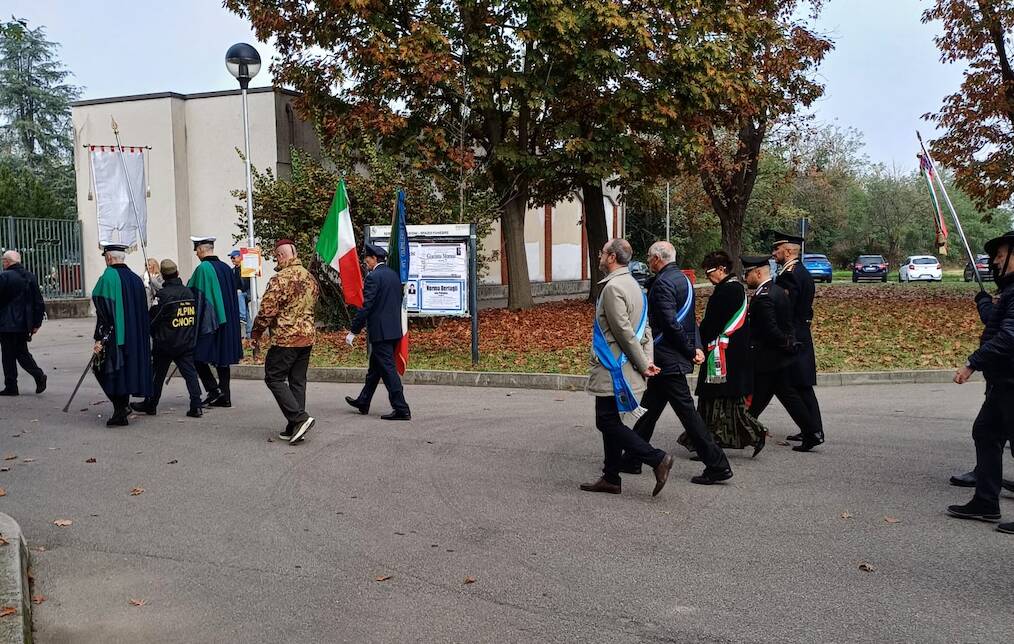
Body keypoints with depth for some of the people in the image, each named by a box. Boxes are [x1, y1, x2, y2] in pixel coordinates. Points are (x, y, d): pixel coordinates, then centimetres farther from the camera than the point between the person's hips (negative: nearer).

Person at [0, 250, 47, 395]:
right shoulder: (30, 277, 8)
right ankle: (39, 375, -3)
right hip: (24, 324, 6)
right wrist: (36, 323, 13)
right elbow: (39, 302, 9)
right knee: (22, 352, 16)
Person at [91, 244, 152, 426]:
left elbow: (104, 311, -15)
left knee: (106, 370, 2)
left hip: (113, 336, -7)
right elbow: (143, 311, 14)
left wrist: (100, 339, -14)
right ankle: (123, 409, 18)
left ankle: (120, 408, -7)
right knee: (126, 370, 13)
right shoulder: (136, 278, 9)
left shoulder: (108, 277, -11)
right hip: (134, 336, 7)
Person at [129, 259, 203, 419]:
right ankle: (196, 406, -6)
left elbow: (151, 319, -7)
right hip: (187, 343, 4)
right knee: (190, 372, 2)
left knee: (157, 374, 11)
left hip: (165, 343, -4)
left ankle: (150, 405, 23)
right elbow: (195, 316, 10)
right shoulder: (189, 292, 2)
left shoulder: (162, 294, -13)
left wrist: (155, 335, 11)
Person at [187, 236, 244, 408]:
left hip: (208, 321, -7)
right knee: (222, 358, 10)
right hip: (228, 321, 7)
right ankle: (225, 396, 11)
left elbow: (192, 294, -11)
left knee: (199, 356, 3)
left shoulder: (203, 268, -13)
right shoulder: (226, 268, 9)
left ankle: (213, 389, -7)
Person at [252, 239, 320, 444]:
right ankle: (295, 428, 14)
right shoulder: (310, 277, 11)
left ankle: (299, 418, -9)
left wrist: (256, 334, -3)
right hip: (307, 336, 8)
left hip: (285, 338, -8)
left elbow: (267, 310, -16)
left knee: (274, 378, 2)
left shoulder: (281, 278, -15)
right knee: (298, 381, 11)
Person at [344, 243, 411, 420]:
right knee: (375, 368, 19)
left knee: (388, 369, -5)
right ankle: (363, 402, 33)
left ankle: (401, 409, -4)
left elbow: (366, 307, -18)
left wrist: (353, 331, -12)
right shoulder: (394, 274, 12)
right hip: (394, 329, 9)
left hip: (381, 331, -9)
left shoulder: (374, 277, -14)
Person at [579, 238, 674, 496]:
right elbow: (645, 328, 12)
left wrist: (643, 365, -13)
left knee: (608, 423, -4)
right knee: (610, 422, 14)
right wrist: (647, 360, 4)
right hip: (619, 368, 10)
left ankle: (657, 459, -5)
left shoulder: (613, 287, -17)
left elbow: (624, 332, -20)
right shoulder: (633, 284, 14)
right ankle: (611, 478, 21)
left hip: (612, 369, -10)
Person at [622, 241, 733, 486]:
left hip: (667, 359, -10)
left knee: (686, 410, -4)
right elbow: (690, 319, 13)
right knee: (649, 408, 16)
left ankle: (717, 466, 1)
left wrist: (691, 350, -12)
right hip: (675, 358, 10)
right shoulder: (683, 279, 15)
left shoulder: (663, 283, -16)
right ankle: (632, 460, 25)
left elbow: (670, 323, -22)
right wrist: (696, 346, 2)